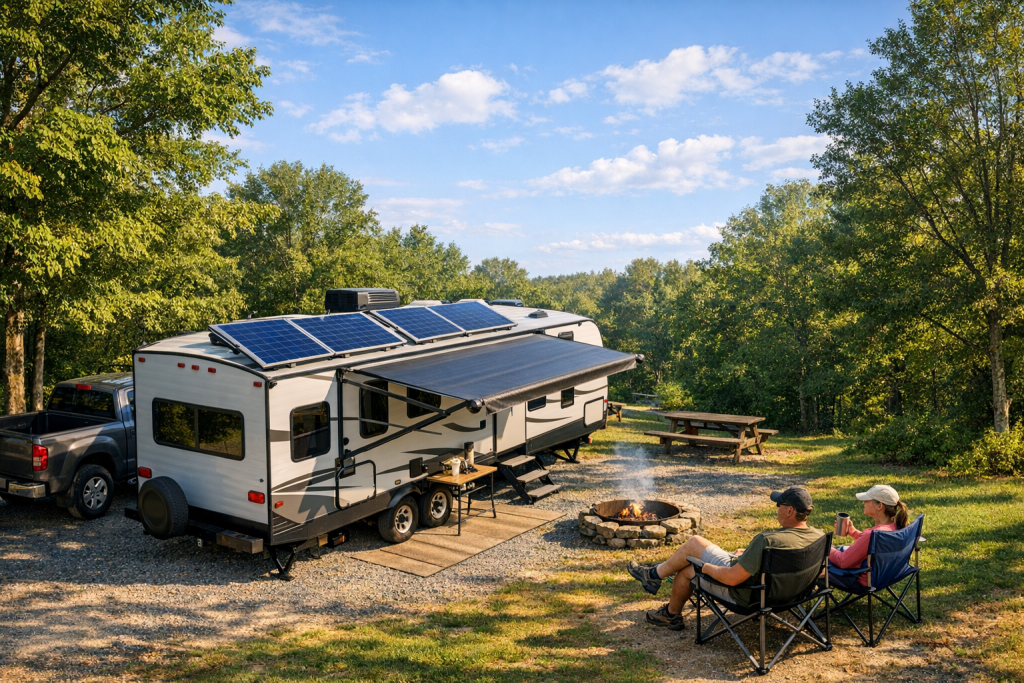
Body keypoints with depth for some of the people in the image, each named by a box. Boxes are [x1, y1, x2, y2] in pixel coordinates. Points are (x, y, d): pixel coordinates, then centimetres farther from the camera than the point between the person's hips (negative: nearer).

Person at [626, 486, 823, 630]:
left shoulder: (767, 540, -35)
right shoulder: (817, 536, -11)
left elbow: (732, 578, -32)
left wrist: (706, 567, -12)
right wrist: (749, 553, 10)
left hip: (746, 594, -8)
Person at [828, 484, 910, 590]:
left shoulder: (872, 534, -36)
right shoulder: (896, 525, -10)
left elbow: (843, 562, -26)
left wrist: (827, 549, -8)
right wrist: (852, 531, 3)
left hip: (863, 581, -8)